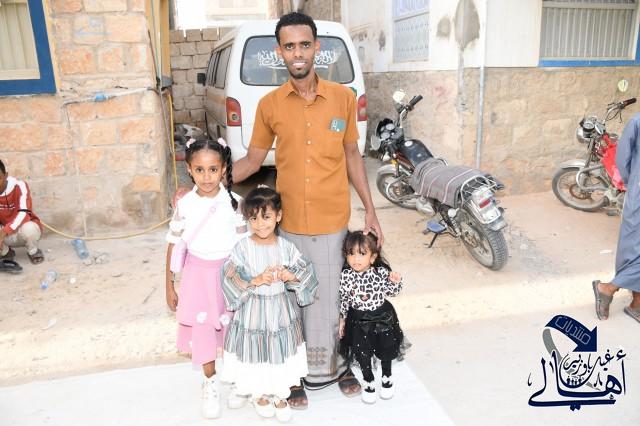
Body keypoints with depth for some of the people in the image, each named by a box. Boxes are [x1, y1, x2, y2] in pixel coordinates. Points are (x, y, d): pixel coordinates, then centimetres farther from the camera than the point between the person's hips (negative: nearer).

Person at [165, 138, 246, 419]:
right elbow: (174, 246, -1)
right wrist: (169, 286, 3)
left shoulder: (233, 202, -11)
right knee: (202, 328, 10)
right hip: (198, 273, 1)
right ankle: (210, 383, 32)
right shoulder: (184, 204, -10)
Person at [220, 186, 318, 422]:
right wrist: (256, 280, -26)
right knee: (255, 351, 12)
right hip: (253, 311, -2)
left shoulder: (285, 246, -5)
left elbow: (306, 271, 1)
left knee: (282, 351, 14)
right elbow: (230, 279, -14)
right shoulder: (243, 247, -12)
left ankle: (280, 394, 37)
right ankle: (258, 394, 39)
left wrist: (290, 275, -19)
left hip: (280, 310, 2)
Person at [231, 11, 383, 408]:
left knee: (332, 297, 13)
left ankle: (336, 364, 37)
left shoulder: (343, 97, -2)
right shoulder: (269, 104, -3)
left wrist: (370, 211, 4)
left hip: (333, 222, 0)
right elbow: (252, 160, 6)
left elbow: (352, 156, 6)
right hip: (289, 224, 1)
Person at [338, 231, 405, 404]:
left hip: (382, 315, 0)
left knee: (387, 348, 14)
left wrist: (395, 282, -22)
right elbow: (344, 299, -1)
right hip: (358, 319, 0)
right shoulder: (346, 276, -15)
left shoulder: (382, 272, -17)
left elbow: (392, 292, -2)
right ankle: (369, 382, 31)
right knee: (362, 351, 6)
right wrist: (342, 319, 5)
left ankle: (387, 378, 41)